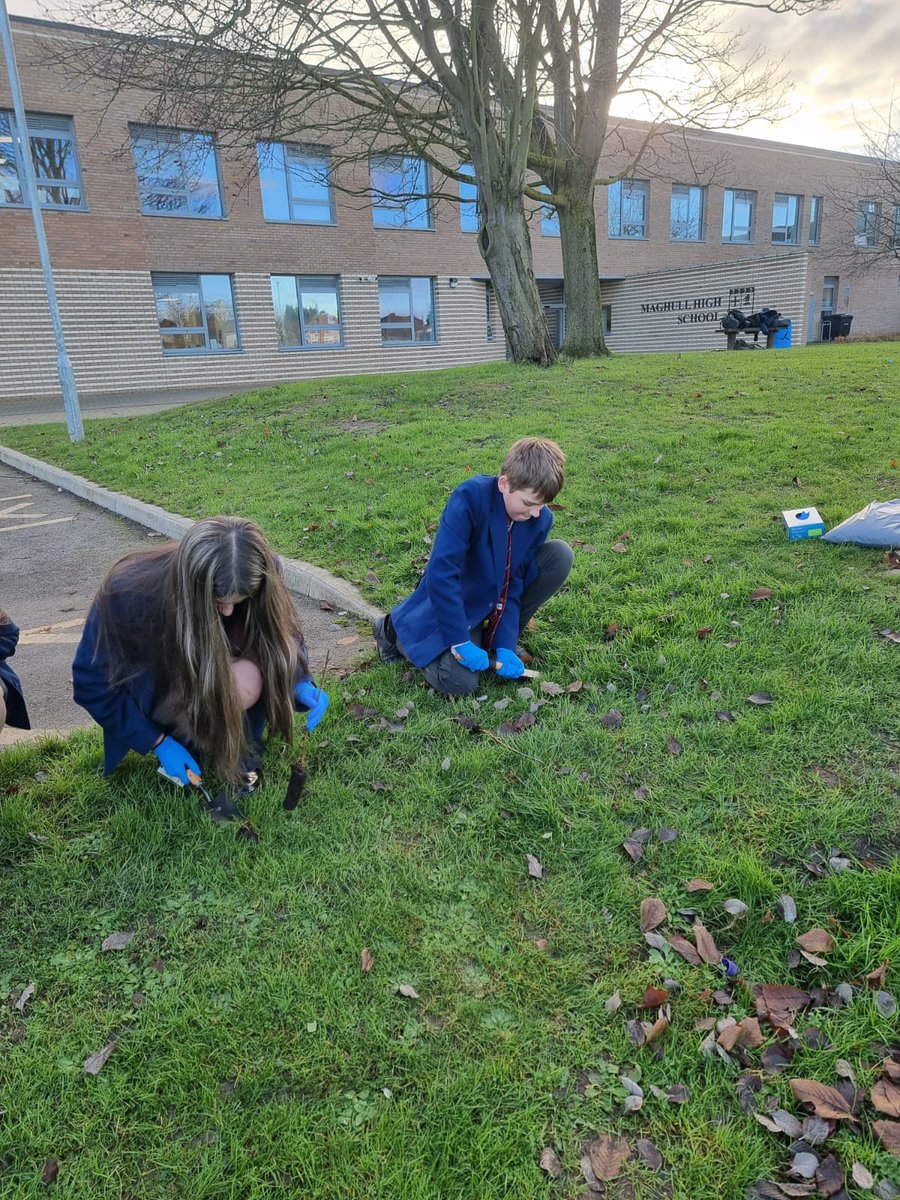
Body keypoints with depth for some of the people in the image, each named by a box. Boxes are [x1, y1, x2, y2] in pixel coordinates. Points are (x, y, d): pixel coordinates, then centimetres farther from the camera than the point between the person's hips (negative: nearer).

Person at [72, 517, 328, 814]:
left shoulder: (256, 581, -26)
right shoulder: (129, 594, -34)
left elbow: (283, 632, -6)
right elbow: (91, 683, -21)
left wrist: (301, 683, -25)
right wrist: (158, 742, -20)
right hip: (149, 684, -2)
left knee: (247, 682, -31)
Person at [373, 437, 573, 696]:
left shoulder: (540, 518, -12)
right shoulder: (471, 497, -29)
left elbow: (514, 584, -8)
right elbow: (441, 572, -32)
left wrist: (505, 644, -17)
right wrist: (460, 641, -29)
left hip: (496, 601, 5)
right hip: (453, 604, -5)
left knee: (560, 555, -12)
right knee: (459, 682, -24)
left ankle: (496, 632, 4)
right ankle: (394, 630, 6)